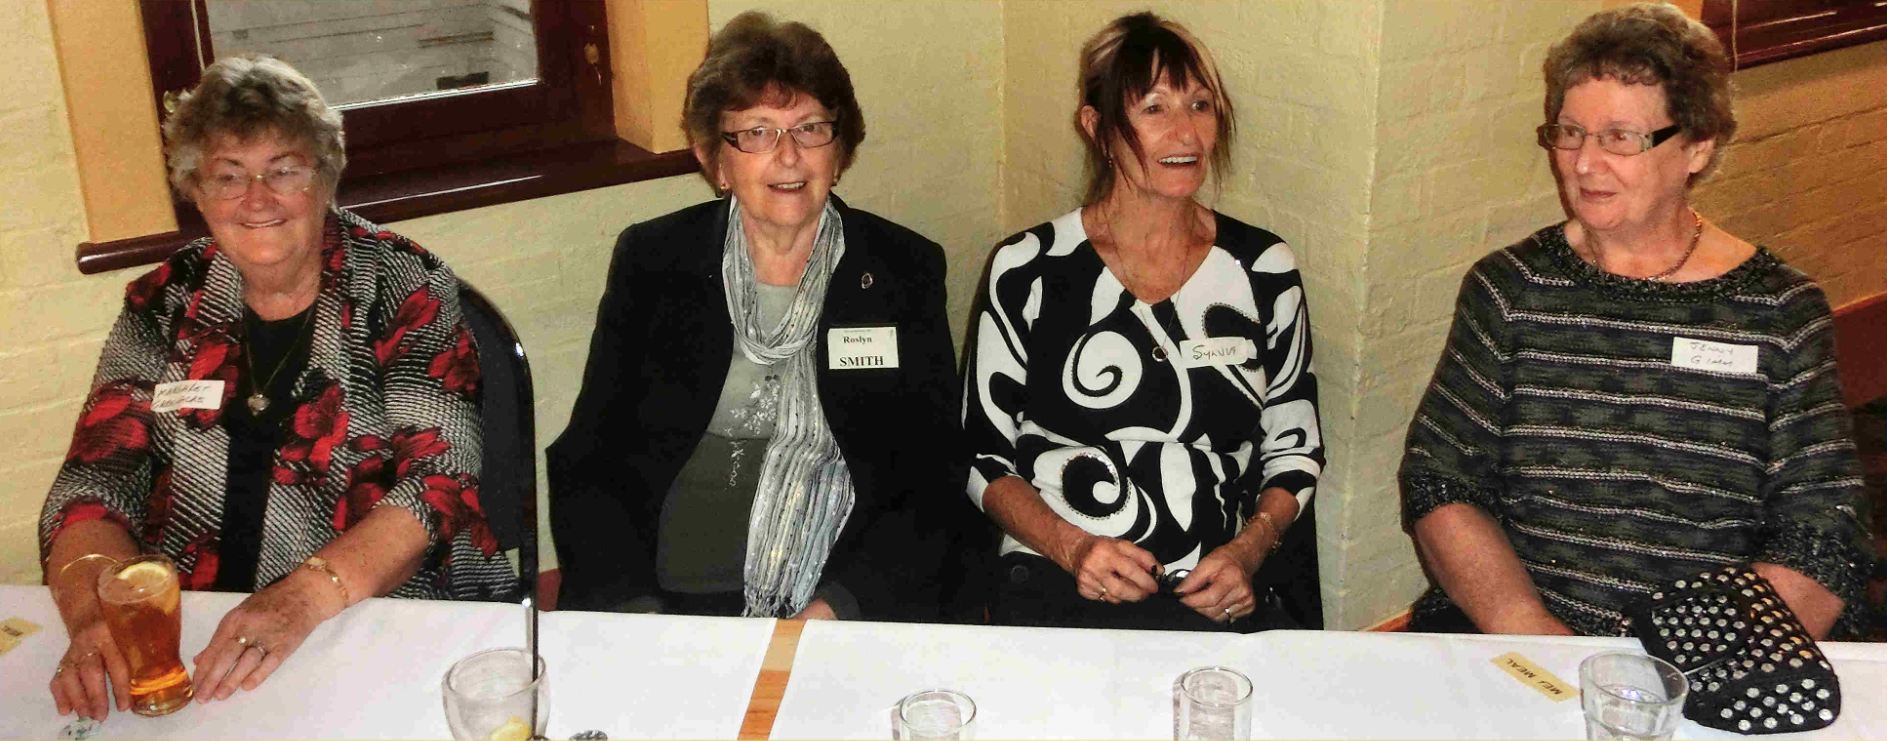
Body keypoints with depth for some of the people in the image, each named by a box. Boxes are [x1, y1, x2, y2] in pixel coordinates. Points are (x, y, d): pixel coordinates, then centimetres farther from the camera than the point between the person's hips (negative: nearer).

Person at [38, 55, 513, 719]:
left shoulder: (404, 290, -1)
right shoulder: (165, 305, 10)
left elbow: (440, 481, -9)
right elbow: (97, 479, 6)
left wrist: (304, 595, -23)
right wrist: (95, 609, -15)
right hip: (190, 636, 4)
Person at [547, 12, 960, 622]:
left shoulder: (906, 270, 5)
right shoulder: (650, 261, 6)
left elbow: (933, 479, 2)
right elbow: (584, 464, 6)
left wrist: (834, 609, -12)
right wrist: (636, 613, -9)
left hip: (849, 611, 0)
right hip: (665, 603, 1)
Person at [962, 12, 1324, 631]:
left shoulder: (1264, 271, 7)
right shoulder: (1026, 270, 1)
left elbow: (1295, 448, 15)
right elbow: (983, 457, 5)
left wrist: (1249, 548, -3)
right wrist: (1071, 547, -11)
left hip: (1218, 602, 3)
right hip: (1054, 591, -2)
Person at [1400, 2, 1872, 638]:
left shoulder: (1782, 311, 4)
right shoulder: (1510, 287, 6)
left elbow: (1823, 549, -1)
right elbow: (1436, 483, 2)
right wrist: (1537, 640, -13)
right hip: (1502, 641, 0)